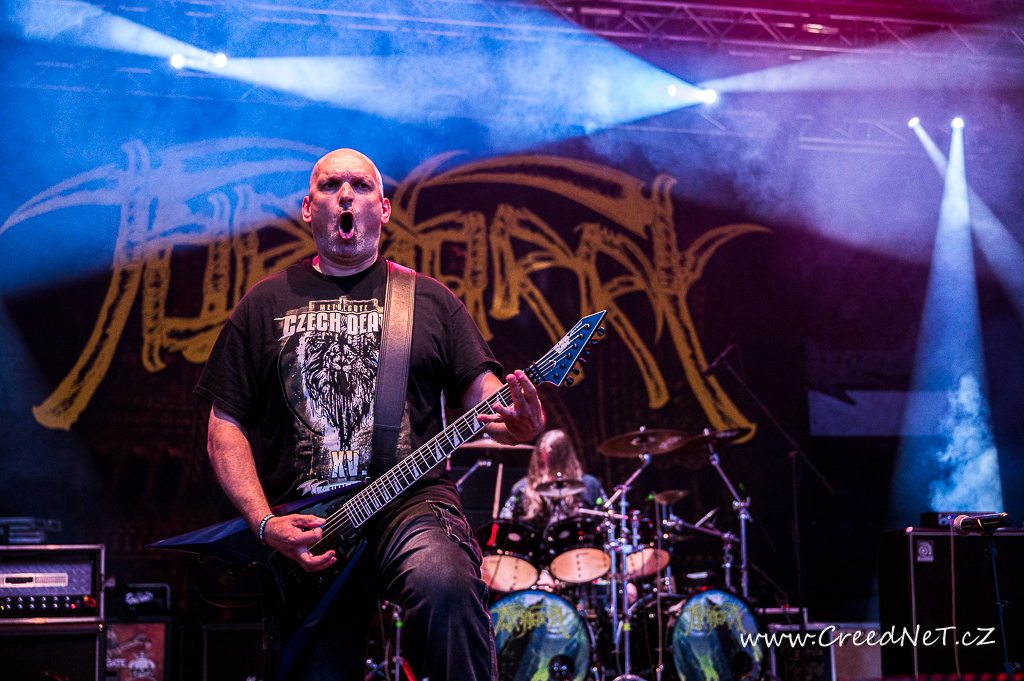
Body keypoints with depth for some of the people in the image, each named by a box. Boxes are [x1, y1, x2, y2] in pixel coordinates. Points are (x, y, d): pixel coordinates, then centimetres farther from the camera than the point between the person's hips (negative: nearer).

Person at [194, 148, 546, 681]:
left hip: (413, 501, -1)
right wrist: (264, 524, -6)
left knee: (447, 586, -34)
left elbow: (483, 391, 8)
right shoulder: (267, 303, 12)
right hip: (302, 533, 2)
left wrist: (518, 424, -18)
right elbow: (226, 427, 9)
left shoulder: (429, 299, 13)